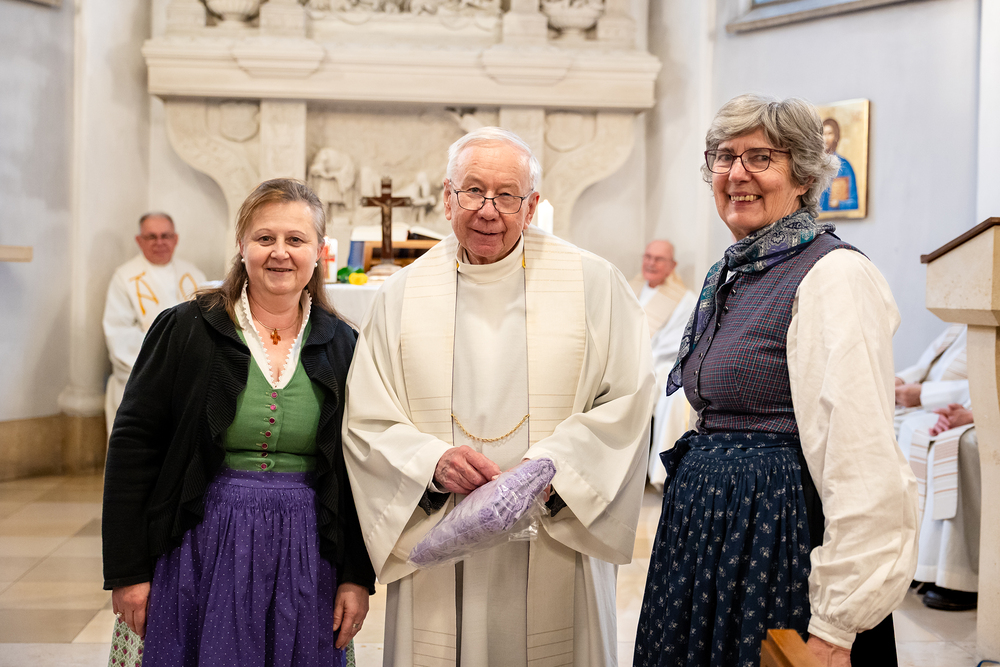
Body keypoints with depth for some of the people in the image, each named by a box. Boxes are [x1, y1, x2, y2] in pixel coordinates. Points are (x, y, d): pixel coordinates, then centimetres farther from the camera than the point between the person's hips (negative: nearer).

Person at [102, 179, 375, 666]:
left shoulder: (341, 346, 5)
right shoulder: (185, 330, -2)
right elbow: (132, 448, -2)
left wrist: (358, 577, 2)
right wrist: (127, 571, -5)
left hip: (306, 559, 2)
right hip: (201, 552, -2)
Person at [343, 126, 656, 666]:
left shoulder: (592, 284, 1)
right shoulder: (402, 295, 6)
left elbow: (628, 400, -3)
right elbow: (367, 422, 4)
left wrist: (553, 465, -16)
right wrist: (432, 462, -15)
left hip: (554, 554, -1)